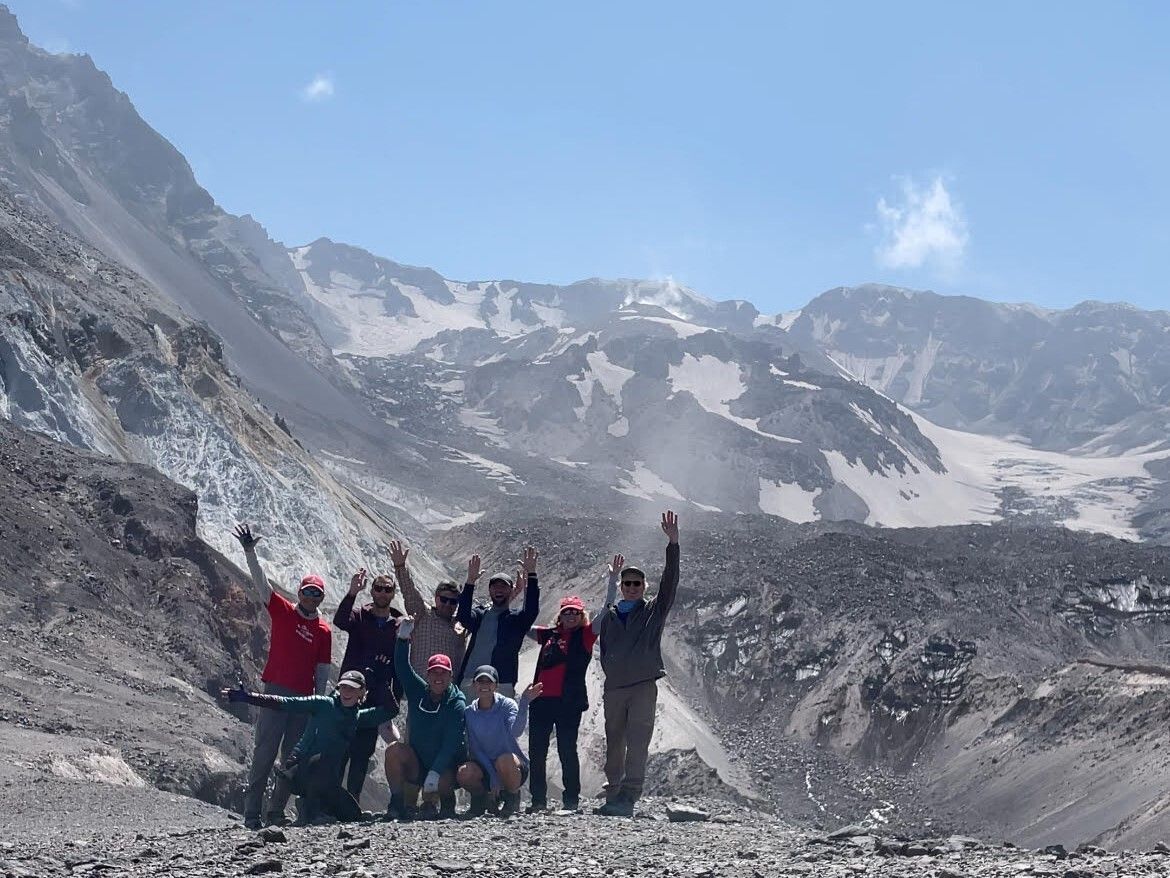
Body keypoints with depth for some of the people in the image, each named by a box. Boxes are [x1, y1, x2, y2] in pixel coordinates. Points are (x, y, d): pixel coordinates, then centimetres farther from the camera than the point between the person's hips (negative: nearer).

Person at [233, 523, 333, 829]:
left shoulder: (324, 631, 8)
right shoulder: (283, 611, 3)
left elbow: (323, 672, 10)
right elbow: (261, 584, -9)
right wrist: (250, 551, -22)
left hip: (305, 700, 3)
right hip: (276, 692, -3)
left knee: (293, 757, 5)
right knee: (265, 752, -8)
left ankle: (276, 811, 15)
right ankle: (252, 812, -4)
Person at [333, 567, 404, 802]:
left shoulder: (400, 624, 10)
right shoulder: (359, 616, 6)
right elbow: (339, 621, -18)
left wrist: (395, 699, 3)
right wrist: (352, 593, -31)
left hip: (379, 697, 2)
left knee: (363, 751, 3)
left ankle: (352, 800, 6)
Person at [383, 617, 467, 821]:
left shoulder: (457, 704, -12)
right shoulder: (418, 693, 4)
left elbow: (451, 744, -20)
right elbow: (402, 668, -3)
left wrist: (435, 772, -30)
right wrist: (403, 638, -16)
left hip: (445, 767, -4)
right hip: (416, 764, 4)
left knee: (442, 784, -35)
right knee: (394, 750, -23)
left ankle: (447, 803, 4)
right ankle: (397, 805, -17)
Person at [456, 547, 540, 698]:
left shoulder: (517, 619, 12)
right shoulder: (480, 615, 17)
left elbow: (531, 610, -9)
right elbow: (463, 615, -4)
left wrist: (531, 575, -17)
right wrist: (470, 582, -15)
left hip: (502, 685, -2)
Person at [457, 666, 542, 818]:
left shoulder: (507, 705, -7)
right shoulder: (469, 713, 1)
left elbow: (516, 731, -27)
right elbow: (474, 748, -4)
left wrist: (524, 704, -41)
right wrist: (492, 777, -15)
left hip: (514, 766, -2)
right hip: (485, 767, 2)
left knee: (504, 760, -37)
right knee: (464, 773, -30)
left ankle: (513, 797, -6)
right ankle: (481, 798, 5)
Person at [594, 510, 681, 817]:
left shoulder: (653, 610, 7)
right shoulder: (609, 615, 15)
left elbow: (670, 581, -5)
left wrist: (673, 544, -14)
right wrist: (611, 673, 5)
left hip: (644, 685, -3)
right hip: (614, 687, 3)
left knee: (637, 741, -12)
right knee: (614, 742, 10)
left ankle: (628, 797, -17)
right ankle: (613, 795, 21)